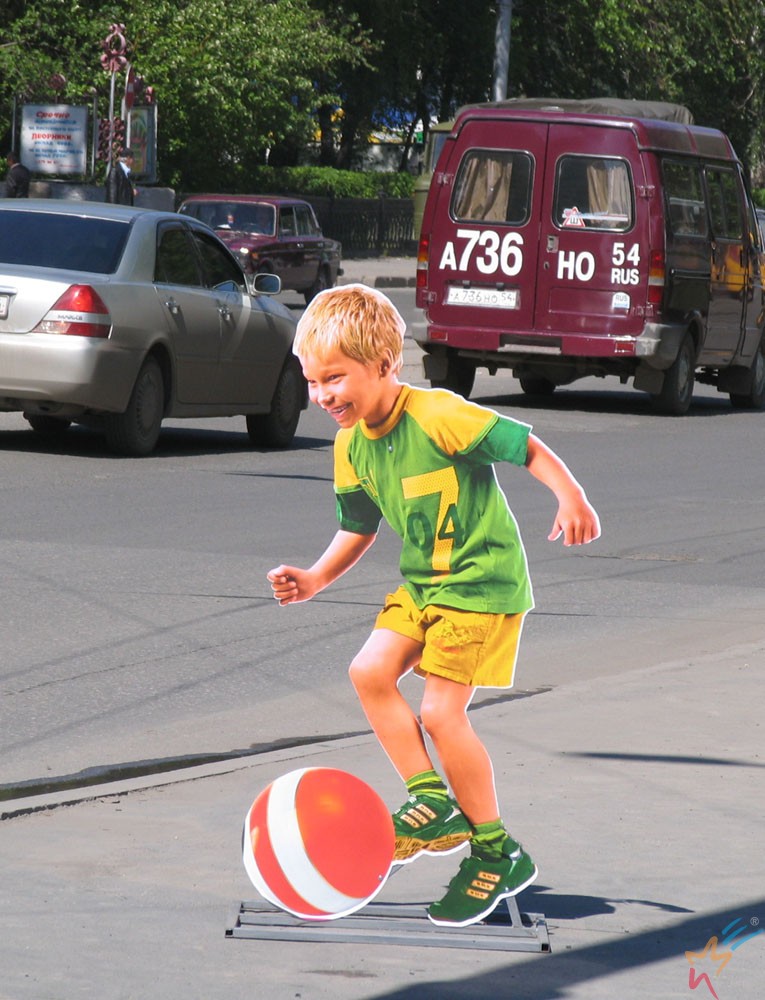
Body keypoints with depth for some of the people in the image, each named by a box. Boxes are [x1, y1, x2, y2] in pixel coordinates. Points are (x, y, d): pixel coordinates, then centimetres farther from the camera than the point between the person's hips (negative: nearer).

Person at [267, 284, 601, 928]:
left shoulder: (438, 416, -22)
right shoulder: (352, 446, 2)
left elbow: (527, 448, -18)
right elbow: (358, 530, 15)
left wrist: (571, 498, -32)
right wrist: (316, 579, 0)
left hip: (484, 582, -8)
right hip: (423, 584, 8)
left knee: (441, 711, -11)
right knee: (371, 670, -8)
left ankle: (497, 852, 3)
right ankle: (435, 804, 4)